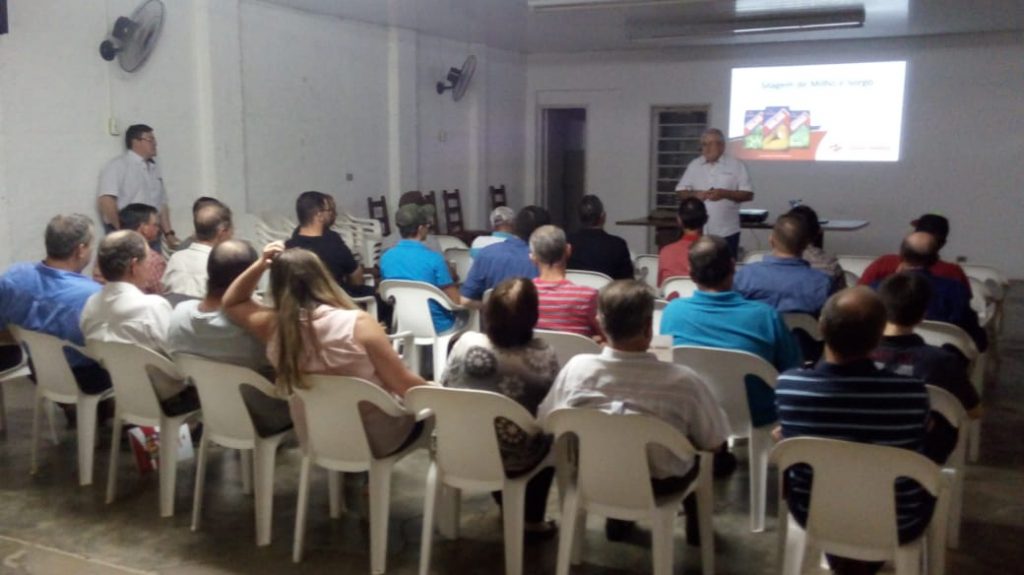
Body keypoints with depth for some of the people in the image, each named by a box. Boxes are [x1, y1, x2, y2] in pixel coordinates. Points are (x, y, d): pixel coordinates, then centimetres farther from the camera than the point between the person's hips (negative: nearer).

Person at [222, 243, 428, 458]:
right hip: (377, 439, -5)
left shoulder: (272, 326, -14)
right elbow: (405, 385, -19)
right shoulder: (357, 323, -26)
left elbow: (230, 303, 8)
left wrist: (260, 264, -5)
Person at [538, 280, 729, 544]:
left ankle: (617, 519, 44)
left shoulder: (576, 368, -22)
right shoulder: (682, 380, -28)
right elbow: (714, 443, -14)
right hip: (661, 484, -2)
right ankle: (695, 524, 44)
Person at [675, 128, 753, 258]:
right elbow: (681, 193, 10)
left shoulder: (736, 166, 0)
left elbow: (748, 194, -3)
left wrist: (724, 193, -17)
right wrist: (695, 194, -11)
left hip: (726, 232, -2)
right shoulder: (694, 166, 9)